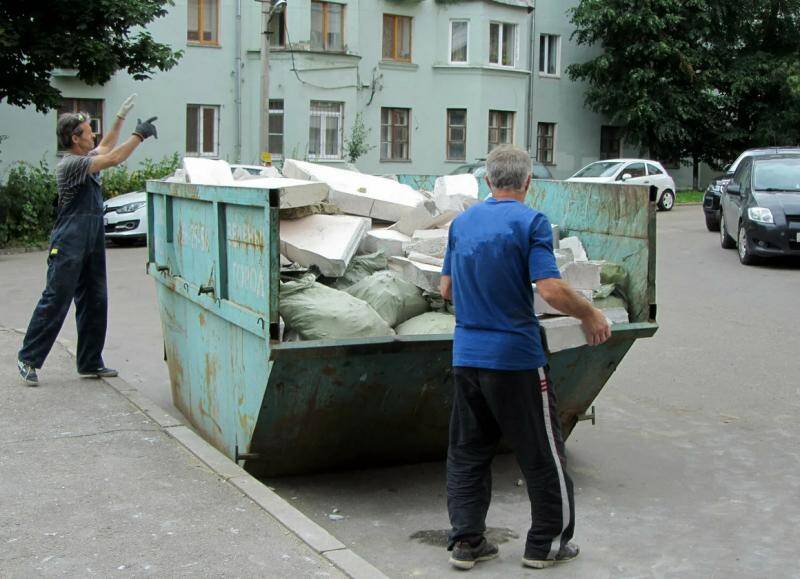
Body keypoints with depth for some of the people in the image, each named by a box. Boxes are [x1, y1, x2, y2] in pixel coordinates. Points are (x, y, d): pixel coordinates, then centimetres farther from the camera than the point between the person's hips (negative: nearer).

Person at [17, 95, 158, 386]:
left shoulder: (83, 158, 13)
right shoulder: (70, 164, -15)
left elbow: (105, 148, 33)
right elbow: (113, 159, -21)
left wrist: (121, 117, 30)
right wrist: (139, 135, -13)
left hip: (92, 246, 9)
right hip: (69, 247, -9)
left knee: (95, 303, 10)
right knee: (55, 302, -6)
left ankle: (90, 363, 17)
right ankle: (28, 359, 3)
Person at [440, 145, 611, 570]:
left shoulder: (461, 222, 9)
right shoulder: (531, 222, -10)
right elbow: (551, 289, -20)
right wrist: (591, 315, -4)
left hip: (466, 355, 6)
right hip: (515, 358, -6)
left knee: (467, 451, 14)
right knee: (542, 453, 9)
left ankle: (465, 541, 17)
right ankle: (547, 544, 18)